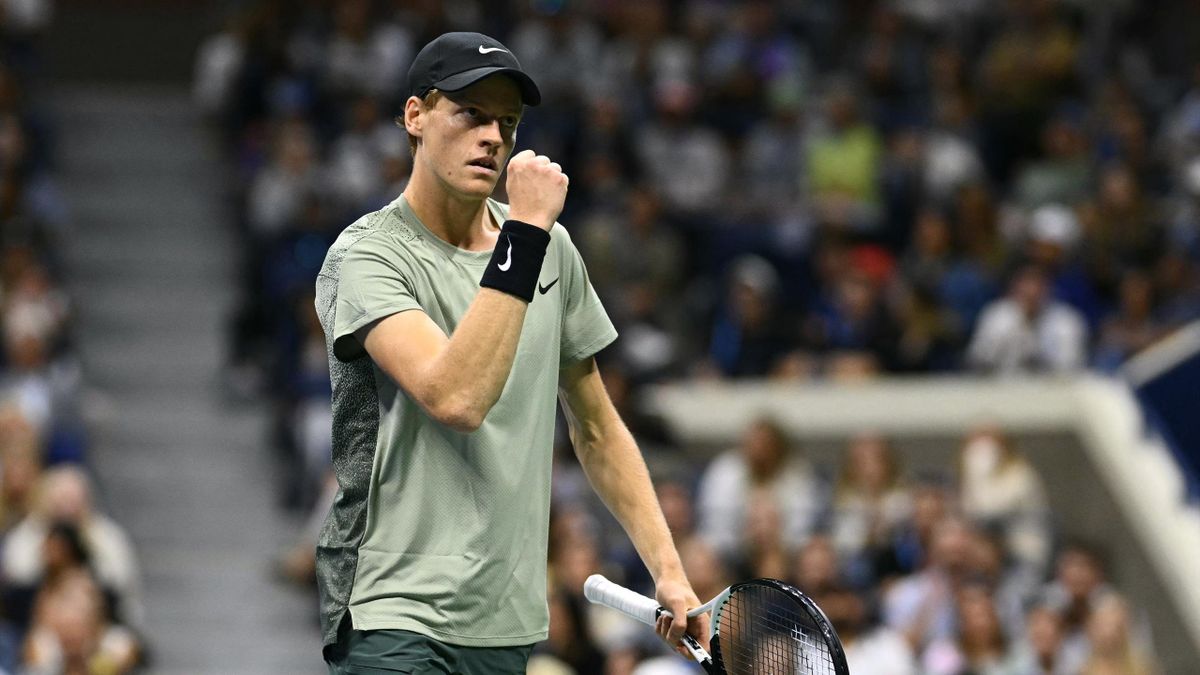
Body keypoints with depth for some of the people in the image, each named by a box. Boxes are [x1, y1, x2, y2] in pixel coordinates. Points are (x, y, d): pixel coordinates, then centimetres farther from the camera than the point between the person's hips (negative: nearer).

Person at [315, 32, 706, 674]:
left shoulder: (552, 248, 11)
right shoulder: (366, 255, -9)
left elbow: (597, 430, 20)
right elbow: (456, 398, -26)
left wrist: (668, 569, 12)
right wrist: (525, 235, -23)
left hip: (508, 622, 6)